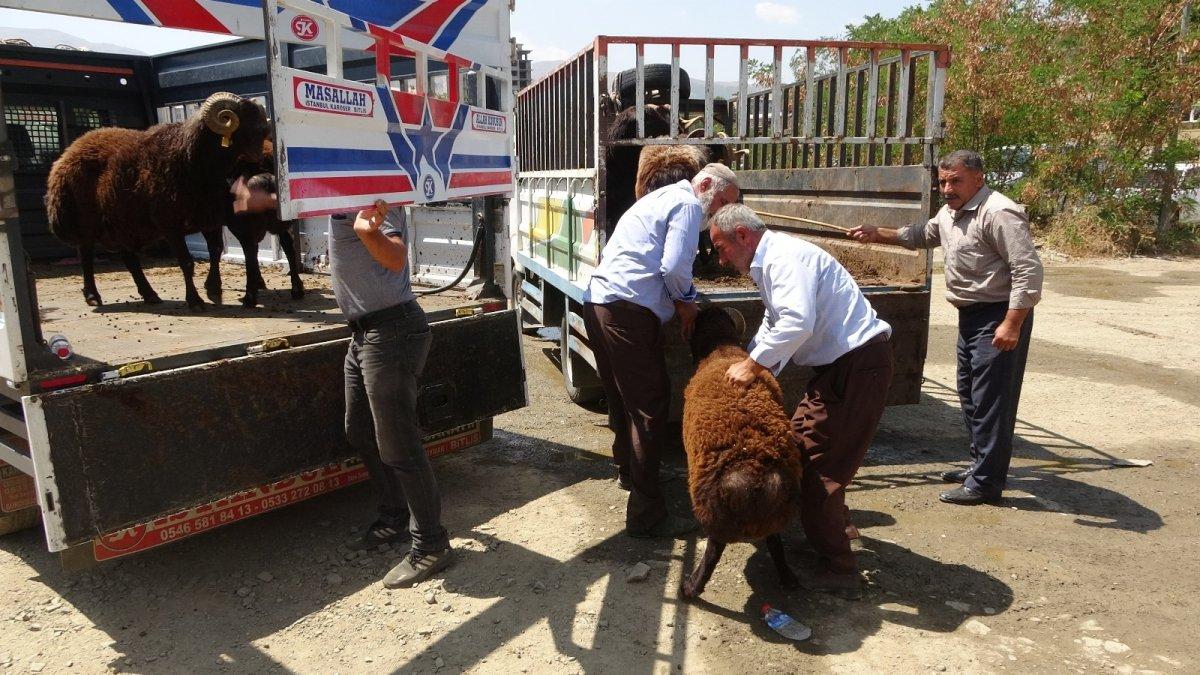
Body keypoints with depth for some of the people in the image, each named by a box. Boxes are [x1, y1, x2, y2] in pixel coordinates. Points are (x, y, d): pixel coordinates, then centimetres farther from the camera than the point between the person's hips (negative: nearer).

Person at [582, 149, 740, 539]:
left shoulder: (656, 200, 28)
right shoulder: (687, 203, -1)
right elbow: (674, 266, -14)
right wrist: (686, 301, 6)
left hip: (597, 302, 10)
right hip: (630, 312, -10)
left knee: (622, 399, 24)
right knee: (651, 407, -5)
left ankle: (627, 470, 43)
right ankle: (646, 514, -3)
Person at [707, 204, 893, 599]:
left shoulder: (785, 256, -17)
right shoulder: (769, 265, 17)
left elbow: (798, 321, -32)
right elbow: (773, 327, 25)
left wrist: (752, 365, -22)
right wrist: (748, 370, 17)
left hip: (857, 365, -11)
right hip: (840, 363, 11)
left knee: (817, 465, -6)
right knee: (799, 443, 22)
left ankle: (838, 572, 5)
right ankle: (837, 524, 41)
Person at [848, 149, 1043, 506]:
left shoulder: (998, 214, -20)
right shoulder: (950, 213, 11)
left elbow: (1028, 269, -24)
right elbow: (922, 235, 31)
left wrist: (1012, 324, -28)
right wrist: (878, 234, 21)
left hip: (1000, 317, -10)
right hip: (971, 315, 10)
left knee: (990, 399, -7)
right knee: (969, 393, 18)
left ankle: (985, 483, 0)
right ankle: (981, 464, 32)